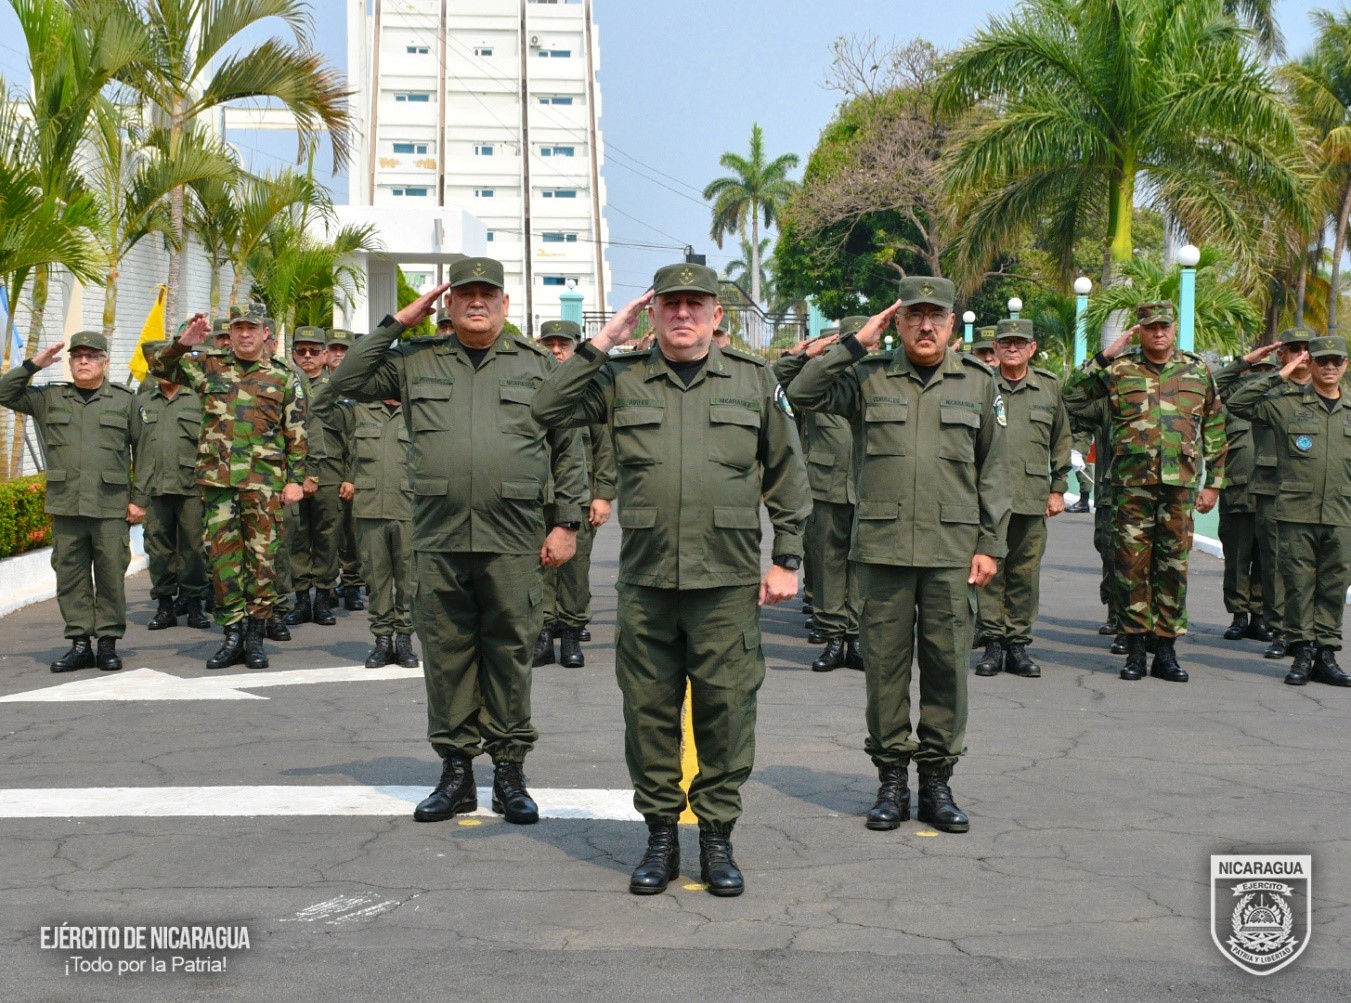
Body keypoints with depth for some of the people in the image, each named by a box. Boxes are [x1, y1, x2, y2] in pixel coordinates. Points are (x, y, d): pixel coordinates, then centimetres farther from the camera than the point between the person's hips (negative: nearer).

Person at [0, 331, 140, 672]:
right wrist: (34, 364, 3)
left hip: (111, 507, -2)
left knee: (111, 576, -1)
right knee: (70, 575, 3)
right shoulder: (50, 398, 14)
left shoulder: (125, 400, 8)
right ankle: (80, 643, 8)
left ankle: (108, 643, 6)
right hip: (65, 506, 2)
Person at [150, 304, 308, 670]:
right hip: (217, 478, 2)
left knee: (262, 556, 0)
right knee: (222, 554, 2)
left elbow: (297, 434, 8)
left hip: (264, 481, -1)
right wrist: (181, 344, -6)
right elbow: (159, 366, 12)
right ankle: (233, 634, 9)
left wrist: (295, 480, 1)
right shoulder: (209, 367, 11)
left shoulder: (282, 378, 8)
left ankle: (255, 635, 8)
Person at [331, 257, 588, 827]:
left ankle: (509, 771, 12)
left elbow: (567, 449, 9)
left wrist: (567, 523, 2)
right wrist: (397, 324, 3)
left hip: (513, 542, -1)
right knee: (446, 653, 5)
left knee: (510, 653, 3)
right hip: (438, 540, 1)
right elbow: (346, 383, 6)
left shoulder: (538, 365, 9)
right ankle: (456, 771, 15)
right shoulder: (416, 362, 12)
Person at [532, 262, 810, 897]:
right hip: (645, 581, 1)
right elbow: (549, 410, -3)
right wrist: (601, 344, -4)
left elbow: (786, 475, 11)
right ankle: (660, 835, 20)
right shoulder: (622, 380, 8)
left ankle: (718, 838, 15)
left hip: (727, 582, -1)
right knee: (649, 709, 6)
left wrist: (787, 558, 6)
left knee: (726, 709, 2)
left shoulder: (754, 380, 8)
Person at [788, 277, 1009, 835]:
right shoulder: (868, 378, 6)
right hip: (882, 548, -1)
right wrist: (856, 344, -8)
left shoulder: (978, 384, 10)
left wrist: (990, 543, 5)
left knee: (947, 665, 3)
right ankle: (891, 780, 14)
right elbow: (802, 394, -8)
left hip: (952, 551, 1)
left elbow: (993, 471, 11)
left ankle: (937, 782, 14)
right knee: (884, 665, 3)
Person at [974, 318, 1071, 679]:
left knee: (1026, 571, 4)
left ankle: (1018, 643, 12)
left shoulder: (1049, 386, 11)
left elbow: (1061, 442, 17)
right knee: (990, 569, -1)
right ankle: (993, 642, 8)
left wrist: (1058, 488, 12)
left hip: (1033, 496, 2)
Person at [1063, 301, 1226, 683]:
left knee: (1173, 566, 4)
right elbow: (1070, 397, -1)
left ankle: (1166, 651, 11)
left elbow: (1215, 430, 15)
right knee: (1132, 564, 0)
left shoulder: (1198, 371, 11)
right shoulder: (1119, 370, 5)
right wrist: (1103, 357, -6)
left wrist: (1213, 482, 11)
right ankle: (1135, 649, 8)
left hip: (1181, 484, 1)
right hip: (1131, 483, -1)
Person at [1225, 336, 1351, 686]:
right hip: (1297, 512, -3)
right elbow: (1238, 403, -4)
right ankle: (1302, 653, 9)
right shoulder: (1287, 402, 3)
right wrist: (1279, 377, -6)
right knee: (1299, 585, 1)